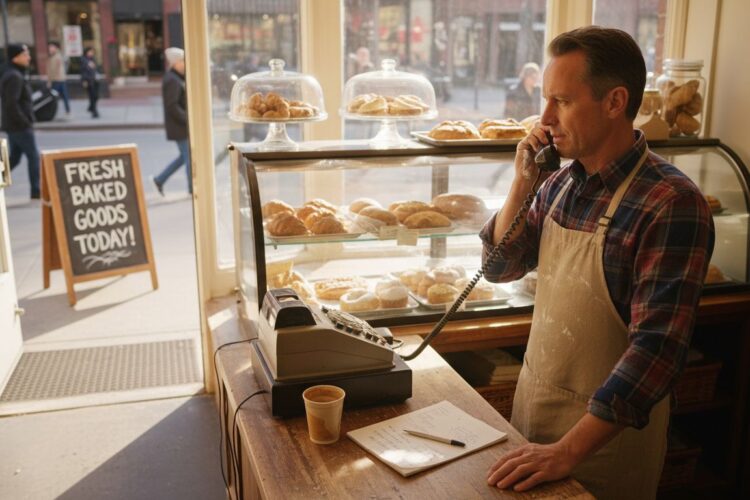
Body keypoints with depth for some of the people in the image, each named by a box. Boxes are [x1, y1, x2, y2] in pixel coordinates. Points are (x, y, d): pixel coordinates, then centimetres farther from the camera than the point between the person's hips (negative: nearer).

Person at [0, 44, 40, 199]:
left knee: (14, 158, 15)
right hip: (20, 126, -10)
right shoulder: (15, 77, -17)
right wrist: (25, 122, -20)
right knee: (33, 157, -2)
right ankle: (36, 191, 2)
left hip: (13, 126, 10)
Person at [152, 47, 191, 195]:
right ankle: (193, 189, 10)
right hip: (179, 126, -10)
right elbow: (172, 106, -24)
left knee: (185, 156, 16)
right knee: (189, 157, -1)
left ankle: (160, 180, 20)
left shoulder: (178, 79, 14)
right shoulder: (172, 81, -18)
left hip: (182, 124, 10)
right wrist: (188, 120, -22)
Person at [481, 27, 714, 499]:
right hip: (531, 401, 6)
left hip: (606, 427, -6)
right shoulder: (561, 182, -1)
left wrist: (568, 451, -29)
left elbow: (657, 349, -26)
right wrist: (522, 183, -9)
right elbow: (501, 267, 6)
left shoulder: (671, 203, -22)